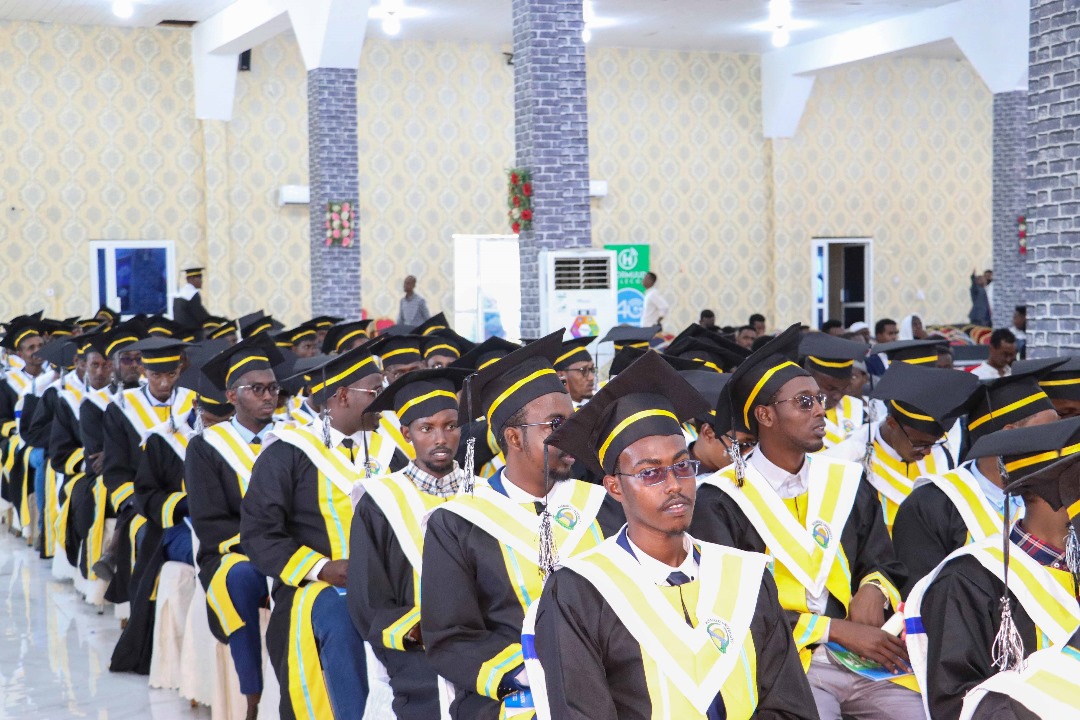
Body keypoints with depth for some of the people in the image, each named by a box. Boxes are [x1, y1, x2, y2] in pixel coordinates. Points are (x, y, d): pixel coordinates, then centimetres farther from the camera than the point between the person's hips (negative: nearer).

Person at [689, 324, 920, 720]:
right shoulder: (721, 501, -3)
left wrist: (873, 590, -5)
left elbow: (886, 566, 19)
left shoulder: (847, 481, 12)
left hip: (865, 655, 4)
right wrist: (836, 630, -11)